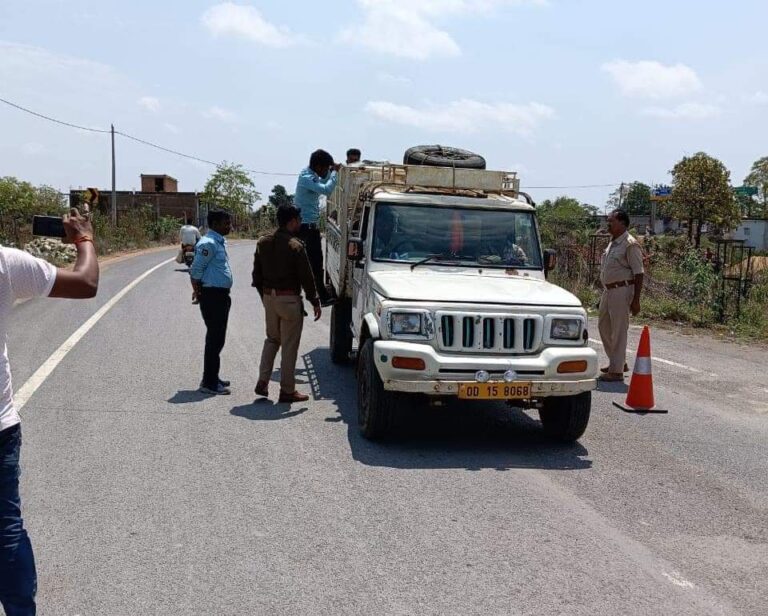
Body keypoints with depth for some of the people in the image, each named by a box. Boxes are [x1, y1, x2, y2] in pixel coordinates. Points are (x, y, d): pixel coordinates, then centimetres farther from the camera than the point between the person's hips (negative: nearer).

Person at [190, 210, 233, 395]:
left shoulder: (219, 242, 15)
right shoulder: (208, 243, -16)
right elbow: (195, 271, -18)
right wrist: (199, 293, -11)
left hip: (221, 296, 10)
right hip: (212, 296, -10)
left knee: (217, 338, 17)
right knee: (214, 340, -7)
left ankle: (212, 378, 27)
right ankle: (209, 383, -1)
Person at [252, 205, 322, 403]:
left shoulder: (263, 243, 6)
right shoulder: (295, 246, -15)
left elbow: (257, 274, 13)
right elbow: (306, 277, -13)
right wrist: (315, 302, -5)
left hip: (269, 298, 7)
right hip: (289, 299, -6)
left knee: (272, 339, 21)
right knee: (289, 346, 2)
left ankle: (262, 382, 13)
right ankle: (287, 390, 7)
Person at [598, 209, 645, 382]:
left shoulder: (630, 244, -14)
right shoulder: (612, 243, 14)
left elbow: (638, 273, -16)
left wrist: (636, 300, -19)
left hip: (622, 290, -10)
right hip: (608, 290, 10)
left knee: (618, 330, -4)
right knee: (604, 326, 16)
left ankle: (616, 371, 2)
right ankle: (619, 362, 30)